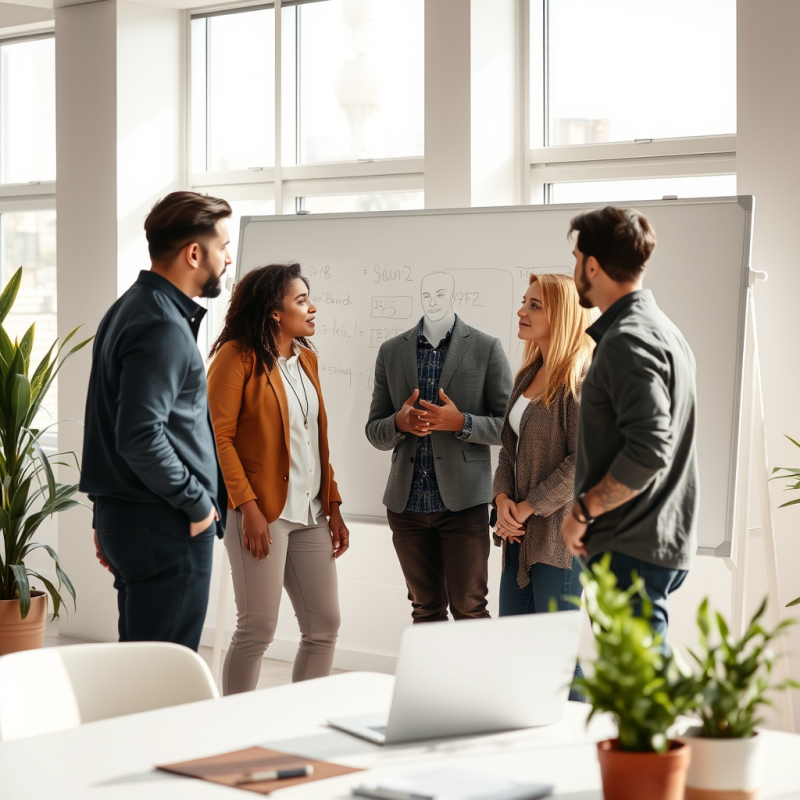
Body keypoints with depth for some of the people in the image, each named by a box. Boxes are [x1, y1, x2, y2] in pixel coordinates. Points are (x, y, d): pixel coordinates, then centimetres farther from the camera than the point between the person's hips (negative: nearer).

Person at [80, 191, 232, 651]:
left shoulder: (131, 310, 15)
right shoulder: (164, 328, -18)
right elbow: (141, 439, -27)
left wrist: (110, 518, 23)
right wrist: (197, 503, -14)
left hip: (123, 520, 10)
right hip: (167, 528, -10)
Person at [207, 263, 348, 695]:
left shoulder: (306, 358, 17)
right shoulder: (238, 356, -6)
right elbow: (219, 436, -12)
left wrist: (333, 506, 14)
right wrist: (247, 507, -19)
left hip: (309, 514, 8)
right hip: (263, 512, -7)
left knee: (324, 626, 7)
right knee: (258, 628, -6)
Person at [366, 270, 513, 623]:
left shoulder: (486, 348, 2)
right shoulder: (391, 352, 11)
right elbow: (374, 432, 12)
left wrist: (461, 423, -17)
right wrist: (399, 423, -11)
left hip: (462, 501, -3)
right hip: (407, 502, 3)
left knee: (468, 608, -2)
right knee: (426, 609, 11)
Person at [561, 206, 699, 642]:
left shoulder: (627, 341, -15)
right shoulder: (663, 329, 17)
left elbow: (649, 448, -26)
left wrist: (583, 510, -15)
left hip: (633, 549, -10)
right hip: (663, 542, 10)